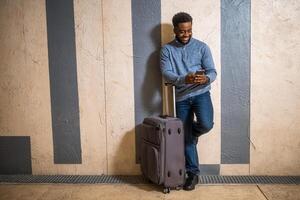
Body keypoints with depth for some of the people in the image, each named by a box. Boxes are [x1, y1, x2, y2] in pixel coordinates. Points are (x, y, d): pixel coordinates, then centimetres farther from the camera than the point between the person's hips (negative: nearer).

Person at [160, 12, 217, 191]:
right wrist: (184, 79, -28)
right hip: (181, 97, 1)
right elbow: (166, 73, -9)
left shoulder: (202, 47, 3)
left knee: (206, 124, -26)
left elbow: (212, 71, -1)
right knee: (186, 139, 4)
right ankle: (193, 173, 20)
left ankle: (193, 132, 13)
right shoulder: (167, 49, 4)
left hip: (201, 93, -1)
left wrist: (206, 79, -26)